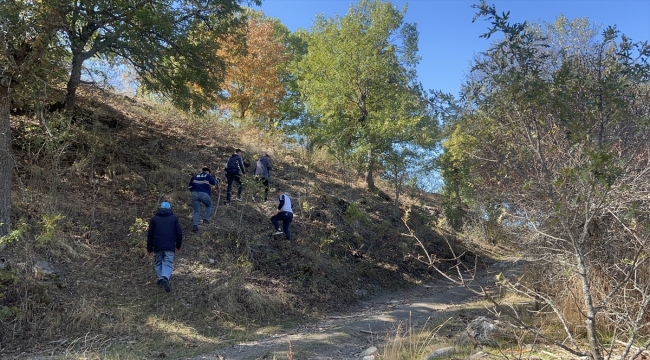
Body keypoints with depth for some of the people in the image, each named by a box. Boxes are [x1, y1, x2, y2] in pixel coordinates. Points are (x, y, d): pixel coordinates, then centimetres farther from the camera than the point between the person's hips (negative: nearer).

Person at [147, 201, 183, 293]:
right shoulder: (174, 218, 8)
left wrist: (149, 248, 16)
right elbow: (179, 233, 6)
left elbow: (149, 234, 10)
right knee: (168, 263, -2)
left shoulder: (154, 218, 11)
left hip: (158, 246, 1)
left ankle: (160, 278, 9)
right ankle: (165, 278, -25)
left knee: (158, 262, 17)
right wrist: (178, 245, 17)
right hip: (170, 246, -1)